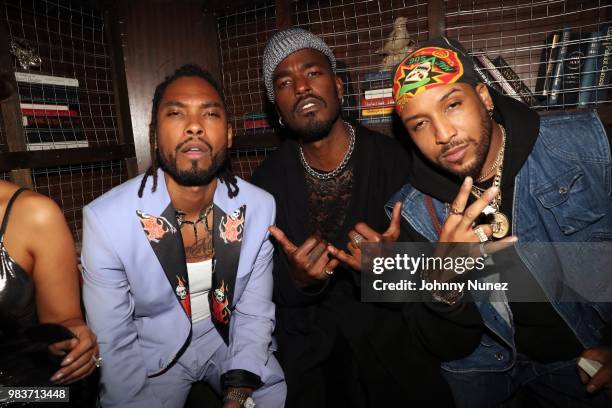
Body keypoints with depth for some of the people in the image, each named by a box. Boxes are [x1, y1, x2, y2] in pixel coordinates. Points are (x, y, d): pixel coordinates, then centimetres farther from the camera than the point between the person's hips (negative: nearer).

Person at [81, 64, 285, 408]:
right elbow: (114, 344, -13)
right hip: (153, 353, -1)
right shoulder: (104, 219, -23)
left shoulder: (260, 207, -17)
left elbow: (255, 313, -8)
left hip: (229, 339, 2)